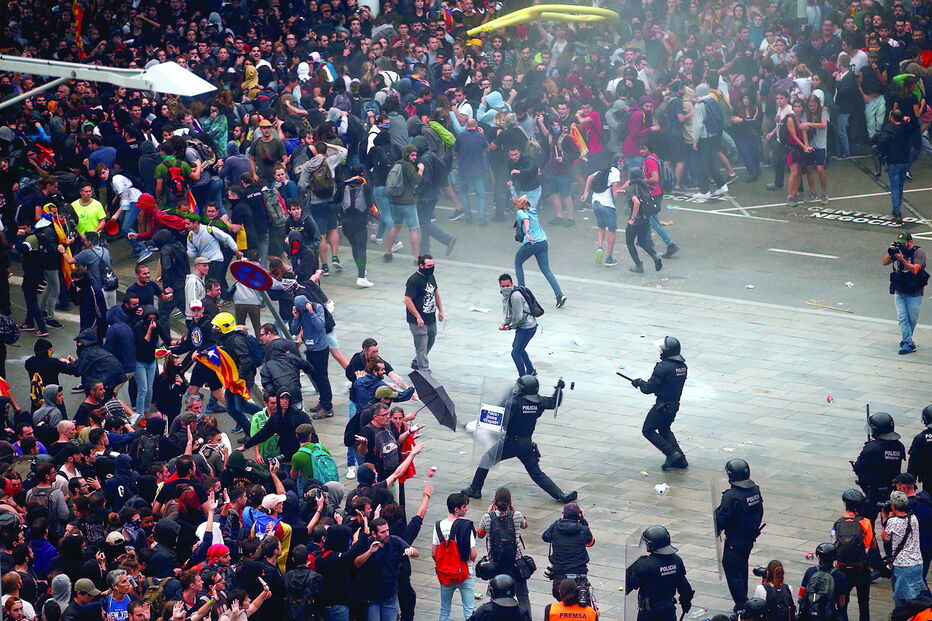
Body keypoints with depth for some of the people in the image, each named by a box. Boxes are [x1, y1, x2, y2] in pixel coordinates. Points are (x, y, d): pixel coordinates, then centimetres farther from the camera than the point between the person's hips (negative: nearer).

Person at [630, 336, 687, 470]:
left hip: (663, 406, -9)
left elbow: (649, 388, -19)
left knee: (648, 430, 5)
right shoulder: (682, 365, 5)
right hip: (675, 404, 9)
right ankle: (680, 459, 18)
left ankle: (672, 454, -4)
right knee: (665, 430, 25)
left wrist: (640, 383, 3)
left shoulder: (663, 367, -23)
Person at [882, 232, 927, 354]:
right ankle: (909, 344, -2)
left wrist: (902, 259, -29)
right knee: (902, 318, -4)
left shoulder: (918, 252, -11)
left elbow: (915, 269, -22)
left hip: (914, 294, -4)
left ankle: (906, 339, 26)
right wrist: (890, 252, -18)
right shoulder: (898, 250, 2)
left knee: (912, 319, 7)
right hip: (899, 292, 4)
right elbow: (884, 262, -1)